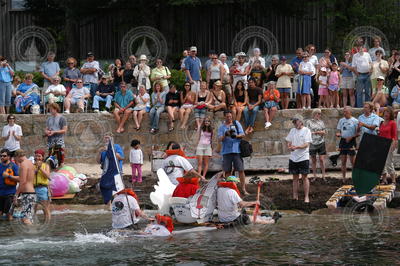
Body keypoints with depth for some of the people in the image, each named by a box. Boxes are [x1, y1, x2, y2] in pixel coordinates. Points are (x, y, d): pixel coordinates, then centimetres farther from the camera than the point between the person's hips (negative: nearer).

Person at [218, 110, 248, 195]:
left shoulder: (236, 124, 11)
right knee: (227, 171, 3)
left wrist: (235, 135, -16)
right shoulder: (221, 127, 11)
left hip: (236, 150, -1)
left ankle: (243, 189, -4)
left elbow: (242, 134, 4)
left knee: (241, 170, -6)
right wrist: (225, 135, -20)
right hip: (226, 151, 1)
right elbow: (220, 139, 0)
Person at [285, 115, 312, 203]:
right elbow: (289, 142, 14)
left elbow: (306, 144, -12)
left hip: (303, 157, -5)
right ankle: (295, 196, 14)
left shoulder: (306, 130, -4)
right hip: (293, 157, 5)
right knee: (295, 177, 9)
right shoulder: (292, 130, 12)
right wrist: (289, 147, -9)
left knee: (304, 177, -3)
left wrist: (297, 147, -25)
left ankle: (306, 197, 1)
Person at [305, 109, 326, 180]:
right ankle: (315, 176, 12)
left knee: (322, 159, -3)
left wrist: (315, 132, -9)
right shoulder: (309, 122, 3)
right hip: (312, 143, -1)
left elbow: (324, 132, 4)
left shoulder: (321, 122, 10)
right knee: (313, 160, 5)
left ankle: (323, 176, 1)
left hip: (321, 142, 1)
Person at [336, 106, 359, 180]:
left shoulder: (355, 121, -3)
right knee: (343, 162, 7)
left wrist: (351, 137, -18)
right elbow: (339, 131, 17)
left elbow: (358, 133, -4)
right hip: (343, 141, 5)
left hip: (351, 141, -5)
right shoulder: (341, 120, 12)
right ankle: (343, 178, 12)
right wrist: (338, 134, -5)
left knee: (353, 161, -7)